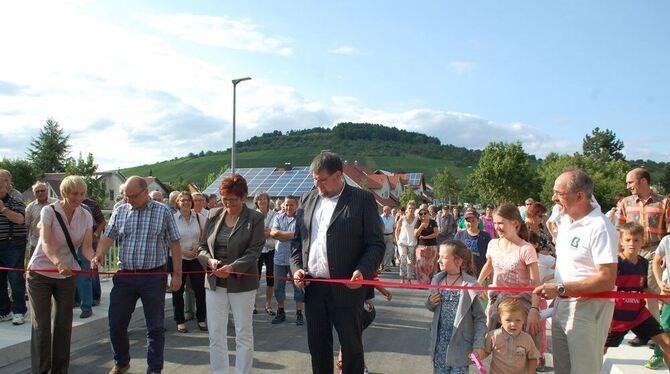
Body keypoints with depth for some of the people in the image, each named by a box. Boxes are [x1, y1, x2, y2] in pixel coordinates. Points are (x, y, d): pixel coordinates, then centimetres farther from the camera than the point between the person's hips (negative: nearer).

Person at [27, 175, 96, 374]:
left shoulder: (86, 216, -6)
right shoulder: (49, 211, -17)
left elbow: (86, 247, -11)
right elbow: (45, 243, -29)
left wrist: (95, 259, -34)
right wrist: (58, 262, -48)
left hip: (68, 274, 3)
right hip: (40, 273, -3)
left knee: (64, 323, 7)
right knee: (41, 324, 0)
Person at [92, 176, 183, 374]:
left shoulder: (163, 211, -2)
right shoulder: (120, 211, 6)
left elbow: (174, 244, -1)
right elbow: (107, 237, 0)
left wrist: (177, 274, -4)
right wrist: (99, 254, -21)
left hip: (154, 277, -3)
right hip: (124, 275, 3)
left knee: (155, 326, 4)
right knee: (116, 323, 10)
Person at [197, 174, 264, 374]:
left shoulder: (255, 219, -6)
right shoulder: (213, 215, 6)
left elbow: (253, 252, -11)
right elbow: (202, 246, 10)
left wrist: (232, 267, -25)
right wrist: (210, 260, -11)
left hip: (242, 283, -3)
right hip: (214, 282, 4)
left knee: (244, 333, 7)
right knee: (215, 334, 8)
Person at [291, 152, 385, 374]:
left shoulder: (362, 199, -5)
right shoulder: (307, 200, 10)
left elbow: (376, 244, -6)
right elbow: (298, 240, 15)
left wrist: (363, 271, -20)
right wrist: (297, 268, 0)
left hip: (345, 288, -4)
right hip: (312, 288, 5)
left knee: (351, 347, 6)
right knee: (317, 346, 14)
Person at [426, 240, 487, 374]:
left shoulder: (469, 285, -14)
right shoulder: (437, 280, 0)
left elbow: (480, 318, -9)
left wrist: (479, 344, -14)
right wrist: (430, 303, -6)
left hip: (460, 343, -4)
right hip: (440, 341, 5)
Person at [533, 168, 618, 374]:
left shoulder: (600, 227, -20)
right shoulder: (565, 220, 8)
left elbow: (607, 280, -23)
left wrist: (560, 288, -23)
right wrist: (555, 294, 10)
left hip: (588, 309, -8)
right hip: (561, 304, 8)